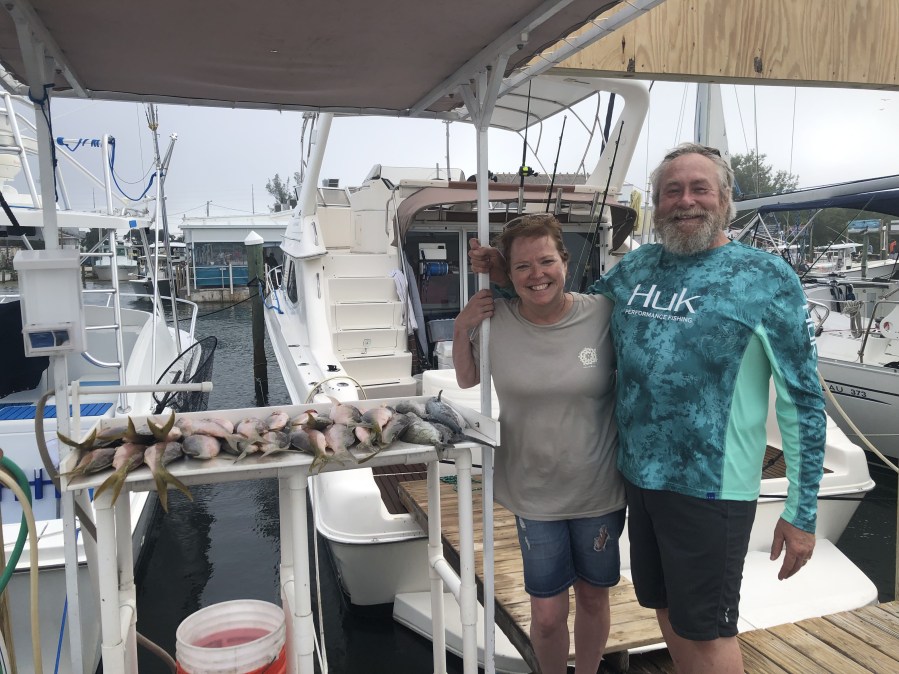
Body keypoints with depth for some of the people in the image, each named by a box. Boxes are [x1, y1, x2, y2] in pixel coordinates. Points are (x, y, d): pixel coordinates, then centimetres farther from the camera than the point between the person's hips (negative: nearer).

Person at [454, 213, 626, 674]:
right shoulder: (495, 321, -10)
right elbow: (467, 381, 7)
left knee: (593, 598, 21)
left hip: (599, 493, 0)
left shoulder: (603, 315, -13)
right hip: (533, 494, 0)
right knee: (547, 615, 9)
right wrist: (462, 331, -8)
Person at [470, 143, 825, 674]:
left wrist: (802, 512, -7)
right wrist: (510, 278, 5)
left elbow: (803, 400, -7)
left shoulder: (768, 278, -8)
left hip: (711, 487, -5)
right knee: (667, 611, 22)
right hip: (639, 476, 5)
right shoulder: (636, 266, 5)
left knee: (707, 631, 10)